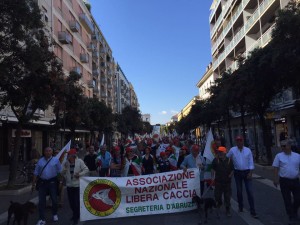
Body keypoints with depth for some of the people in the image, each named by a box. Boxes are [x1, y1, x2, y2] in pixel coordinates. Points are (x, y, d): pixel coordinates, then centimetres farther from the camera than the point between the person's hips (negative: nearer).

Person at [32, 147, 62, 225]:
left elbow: (60, 172, 1)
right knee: (41, 201, 3)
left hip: (52, 182, -2)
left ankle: (55, 214, 33)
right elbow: (36, 173, 9)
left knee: (54, 200, 8)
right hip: (42, 183, 2)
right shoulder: (40, 161, 6)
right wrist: (33, 184, 6)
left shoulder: (56, 160, -1)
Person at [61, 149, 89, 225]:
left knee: (77, 201, -2)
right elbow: (62, 173, 10)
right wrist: (64, 170, -11)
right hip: (69, 185, 5)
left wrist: (80, 174, -19)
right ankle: (75, 214, 37)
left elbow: (86, 170, -7)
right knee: (71, 201, 15)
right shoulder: (66, 162, 5)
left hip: (77, 185, -5)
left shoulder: (79, 161, -8)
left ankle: (76, 217, 14)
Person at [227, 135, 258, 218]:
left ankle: (253, 211, 2)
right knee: (239, 191, 11)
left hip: (247, 172, 0)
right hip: (237, 172, 1)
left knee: (250, 191, -3)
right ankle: (240, 207, 30)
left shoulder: (248, 150, -2)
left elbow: (251, 162, -1)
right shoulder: (232, 150, -4)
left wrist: (250, 172, -8)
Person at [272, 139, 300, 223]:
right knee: (287, 200, 5)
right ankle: (291, 216, 22)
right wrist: (276, 179, -6)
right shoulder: (279, 156, -2)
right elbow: (276, 168, -1)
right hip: (284, 181, -2)